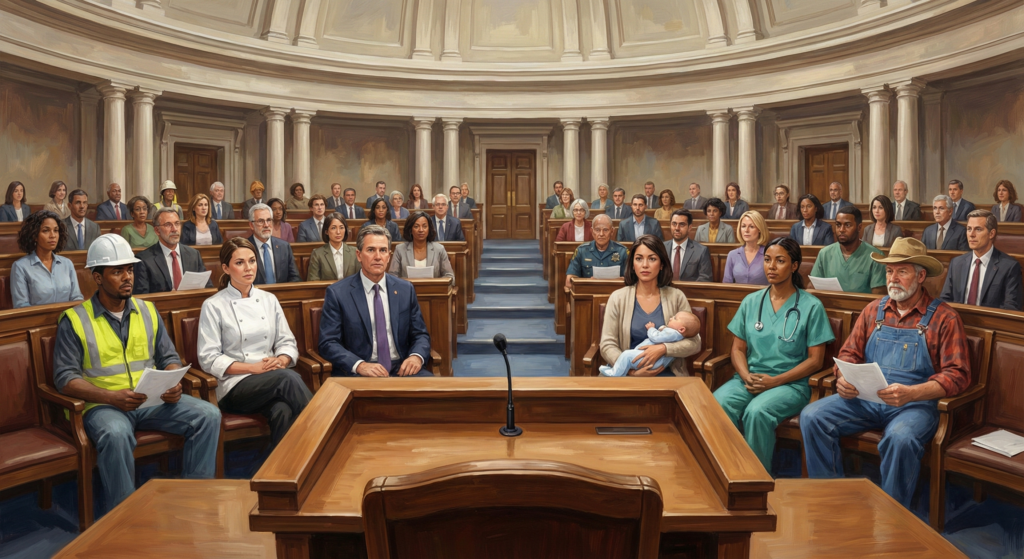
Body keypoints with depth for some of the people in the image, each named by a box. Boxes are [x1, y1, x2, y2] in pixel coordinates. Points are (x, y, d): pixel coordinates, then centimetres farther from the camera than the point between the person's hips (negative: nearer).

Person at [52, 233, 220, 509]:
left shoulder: (147, 311, 14)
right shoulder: (74, 320, 1)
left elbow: (169, 357, 16)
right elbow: (65, 377, -5)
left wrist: (173, 385, -7)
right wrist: (113, 397, -20)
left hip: (154, 401, 4)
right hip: (104, 404, -4)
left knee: (208, 414, -18)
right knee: (116, 434, -38)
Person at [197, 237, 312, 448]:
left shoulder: (269, 299, 15)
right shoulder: (213, 306, 3)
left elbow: (287, 342, 15)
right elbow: (209, 359, -3)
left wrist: (281, 361, -9)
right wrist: (253, 368, -13)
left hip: (275, 379, 3)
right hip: (236, 385, -3)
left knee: (282, 412, -35)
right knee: (288, 377, -35)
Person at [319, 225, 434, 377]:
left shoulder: (405, 289, 9)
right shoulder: (337, 293, 0)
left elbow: (420, 334, 12)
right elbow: (327, 343, -5)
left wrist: (417, 357, -10)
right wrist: (359, 365, -22)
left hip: (401, 369, 4)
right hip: (357, 373, -4)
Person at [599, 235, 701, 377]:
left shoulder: (676, 297, 5)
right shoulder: (618, 298, 3)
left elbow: (694, 343, 3)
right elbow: (607, 345, 0)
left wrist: (664, 349, -15)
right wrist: (632, 371, -15)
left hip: (668, 375, 0)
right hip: (628, 375, 0)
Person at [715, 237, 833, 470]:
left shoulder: (811, 306, 2)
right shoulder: (751, 302, 13)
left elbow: (815, 360, -1)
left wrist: (775, 381, -13)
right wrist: (746, 376, -9)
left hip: (790, 383, -3)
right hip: (749, 379, 3)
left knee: (757, 412, -35)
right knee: (717, 404, -29)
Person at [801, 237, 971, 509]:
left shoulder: (944, 318, -1)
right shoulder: (874, 310, 13)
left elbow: (957, 375, -7)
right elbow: (849, 353, 15)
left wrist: (911, 393, -23)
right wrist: (843, 379, -9)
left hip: (915, 404, -4)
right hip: (863, 398, 5)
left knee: (901, 438, -37)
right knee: (812, 417, -18)